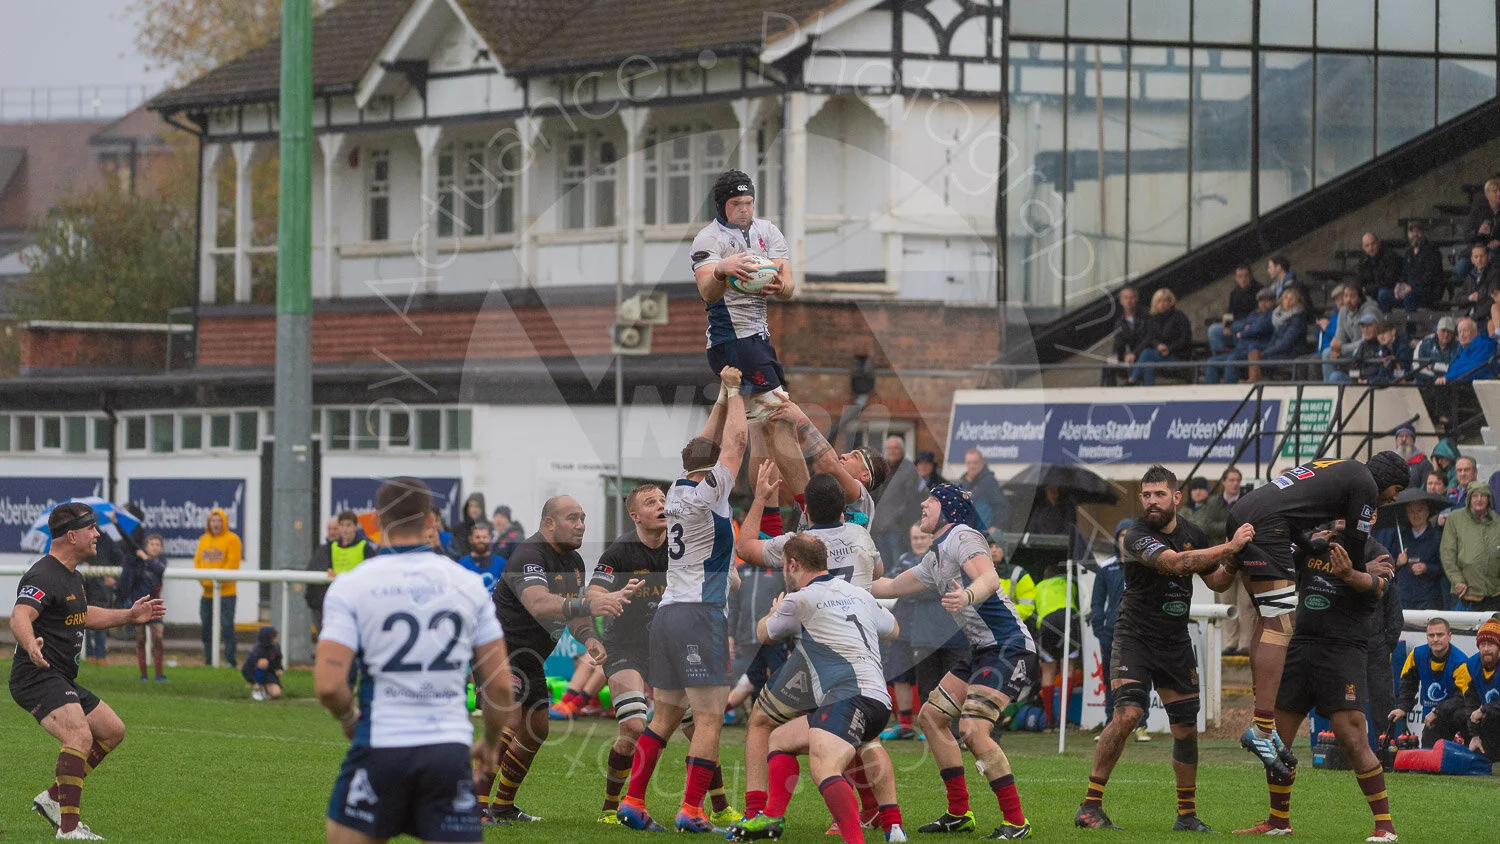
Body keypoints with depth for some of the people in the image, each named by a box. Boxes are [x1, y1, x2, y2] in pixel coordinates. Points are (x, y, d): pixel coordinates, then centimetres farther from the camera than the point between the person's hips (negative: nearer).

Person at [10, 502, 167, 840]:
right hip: (38, 676, -11)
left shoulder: (73, 577, 16)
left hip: (62, 681, 11)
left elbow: (83, 616, 35)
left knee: (113, 730, 16)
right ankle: (69, 829, -32)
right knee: (80, 736, -29)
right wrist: (30, 644, -55)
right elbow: (20, 616, -34)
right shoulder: (44, 577, -17)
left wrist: (130, 616, 32)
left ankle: (53, 798, 15)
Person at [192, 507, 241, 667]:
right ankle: (208, 660, 19)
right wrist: (201, 578, -4)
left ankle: (231, 659, -7)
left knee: (226, 626, -11)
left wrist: (219, 580, -17)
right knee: (206, 627, 10)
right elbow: (197, 560, 12)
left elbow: (232, 563, -13)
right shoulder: (204, 540, 15)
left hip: (225, 592, -7)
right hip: (207, 592, 7)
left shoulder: (232, 539, -5)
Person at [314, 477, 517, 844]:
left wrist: (349, 719, 11)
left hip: (380, 750, -2)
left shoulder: (350, 586, -4)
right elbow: (502, 687, 6)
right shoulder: (469, 584, 4)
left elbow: (328, 685, -11)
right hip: (450, 751, 2)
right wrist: (490, 742, 24)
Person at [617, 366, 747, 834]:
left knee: (667, 711, 12)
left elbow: (708, 443, 25)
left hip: (667, 612, 8)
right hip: (699, 614, -8)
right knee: (710, 715, -7)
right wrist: (734, 391, 7)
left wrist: (724, 396, 23)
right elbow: (736, 441, -5)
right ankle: (691, 810, -13)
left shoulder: (679, 489, 11)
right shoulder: (707, 494, -9)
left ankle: (632, 801, 10)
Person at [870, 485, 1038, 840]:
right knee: (931, 716, 13)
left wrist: (967, 596, -50)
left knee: (972, 730, -23)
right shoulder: (934, 559, 19)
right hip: (982, 651, 11)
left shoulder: (962, 536, -11)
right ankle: (959, 814, 18)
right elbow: (892, 586, 34)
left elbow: (990, 578, -30)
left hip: (1009, 647, -11)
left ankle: (1016, 822, -16)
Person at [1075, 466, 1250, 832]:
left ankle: (1187, 815, 20)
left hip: (1177, 644, 5)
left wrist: (1234, 563, -4)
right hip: (1135, 639, -5)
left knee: (1186, 729, 5)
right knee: (1127, 714, -22)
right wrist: (1229, 547, -31)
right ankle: (1090, 806, -16)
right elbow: (1174, 562, -32)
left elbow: (1216, 580, 17)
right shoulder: (1136, 535, -16)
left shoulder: (1193, 534, 4)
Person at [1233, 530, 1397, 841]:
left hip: (1343, 649, -5)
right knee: (1276, 736, 8)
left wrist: (1351, 575, -44)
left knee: (1352, 740, -14)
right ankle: (1279, 821, 24)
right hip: (1299, 645, 5)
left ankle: (1385, 826, -6)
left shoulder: (1374, 553, -1)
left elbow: (1376, 585, -20)